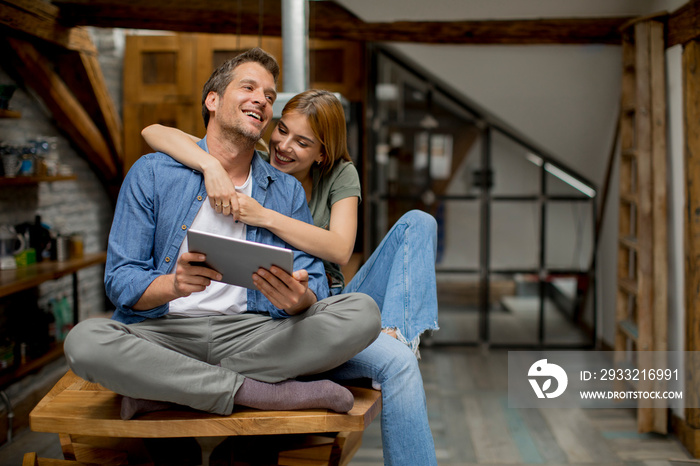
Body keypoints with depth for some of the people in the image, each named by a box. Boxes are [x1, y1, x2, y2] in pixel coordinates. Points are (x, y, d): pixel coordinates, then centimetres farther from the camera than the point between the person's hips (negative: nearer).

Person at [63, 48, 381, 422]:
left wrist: (299, 299, -22)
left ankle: (169, 388, -21)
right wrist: (174, 285, -25)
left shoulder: (287, 191, 13)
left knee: (363, 312, -21)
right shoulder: (151, 173, 5)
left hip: (250, 334, 3)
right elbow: (121, 280, -2)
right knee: (84, 341, -32)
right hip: (164, 332, -2)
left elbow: (313, 289, 5)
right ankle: (263, 393, -24)